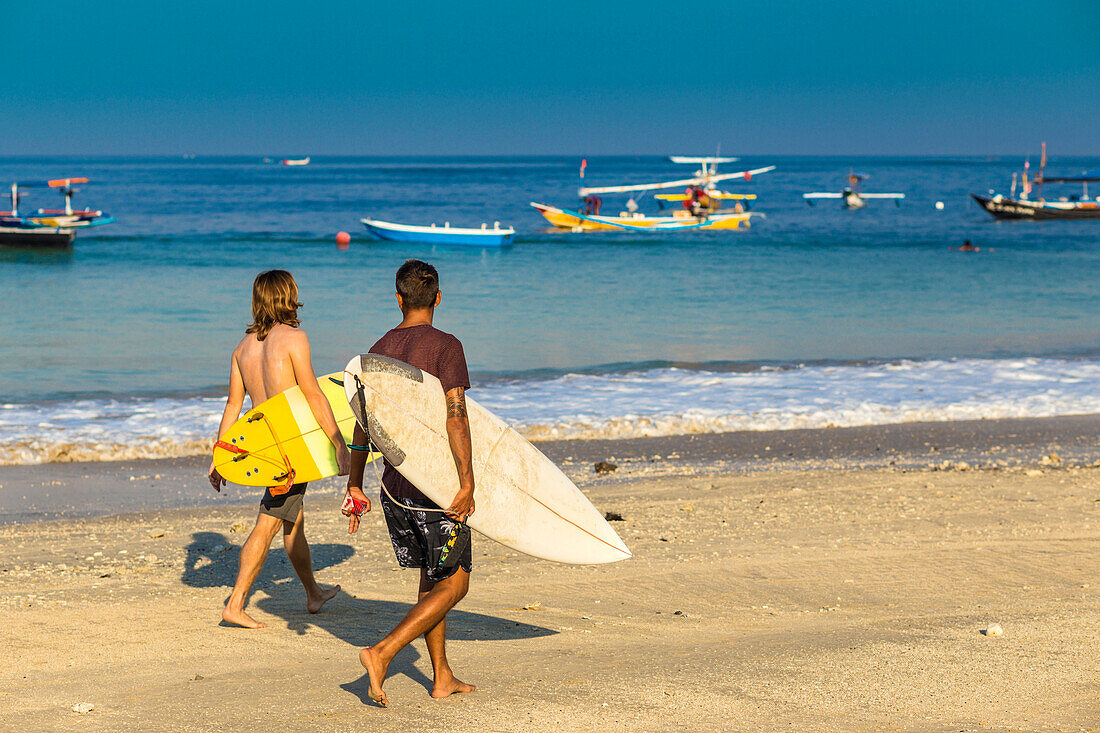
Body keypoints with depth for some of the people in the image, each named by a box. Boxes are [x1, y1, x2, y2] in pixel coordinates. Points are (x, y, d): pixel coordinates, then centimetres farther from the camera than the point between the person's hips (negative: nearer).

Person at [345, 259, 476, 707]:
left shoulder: (379, 350, 7)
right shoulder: (446, 347, -10)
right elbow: (456, 417, -18)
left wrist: (354, 483, 16)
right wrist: (467, 481, -18)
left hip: (394, 484, 6)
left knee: (431, 578, 17)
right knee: (453, 584, 1)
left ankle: (443, 678, 20)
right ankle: (382, 653, -14)